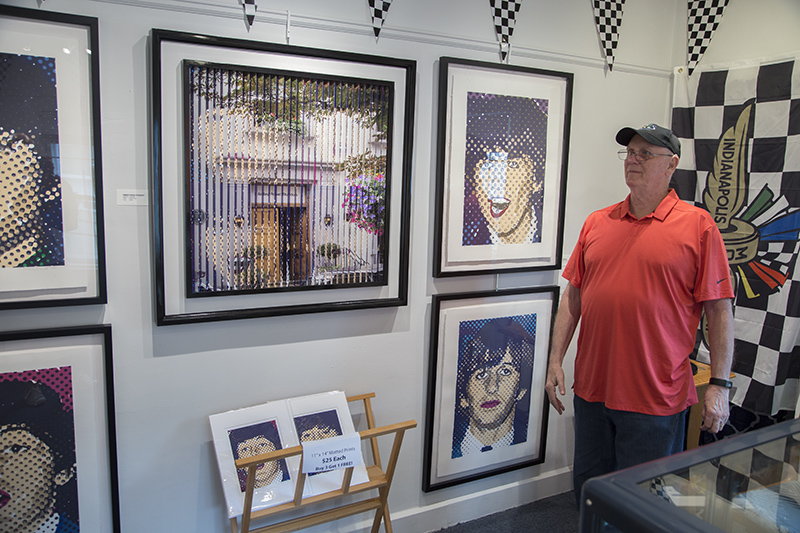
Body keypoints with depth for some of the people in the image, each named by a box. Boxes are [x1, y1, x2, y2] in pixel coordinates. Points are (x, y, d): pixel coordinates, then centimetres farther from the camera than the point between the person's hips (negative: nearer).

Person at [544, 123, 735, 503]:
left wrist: (719, 385, -8)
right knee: (588, 488, 19)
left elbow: (719, 310, -5)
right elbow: (573, 296, 9)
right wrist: (555, 361, 5)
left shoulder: (698, 225, -5)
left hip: (656, 399, -4)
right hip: (591, 390, 4)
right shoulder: (597, 223, 7)